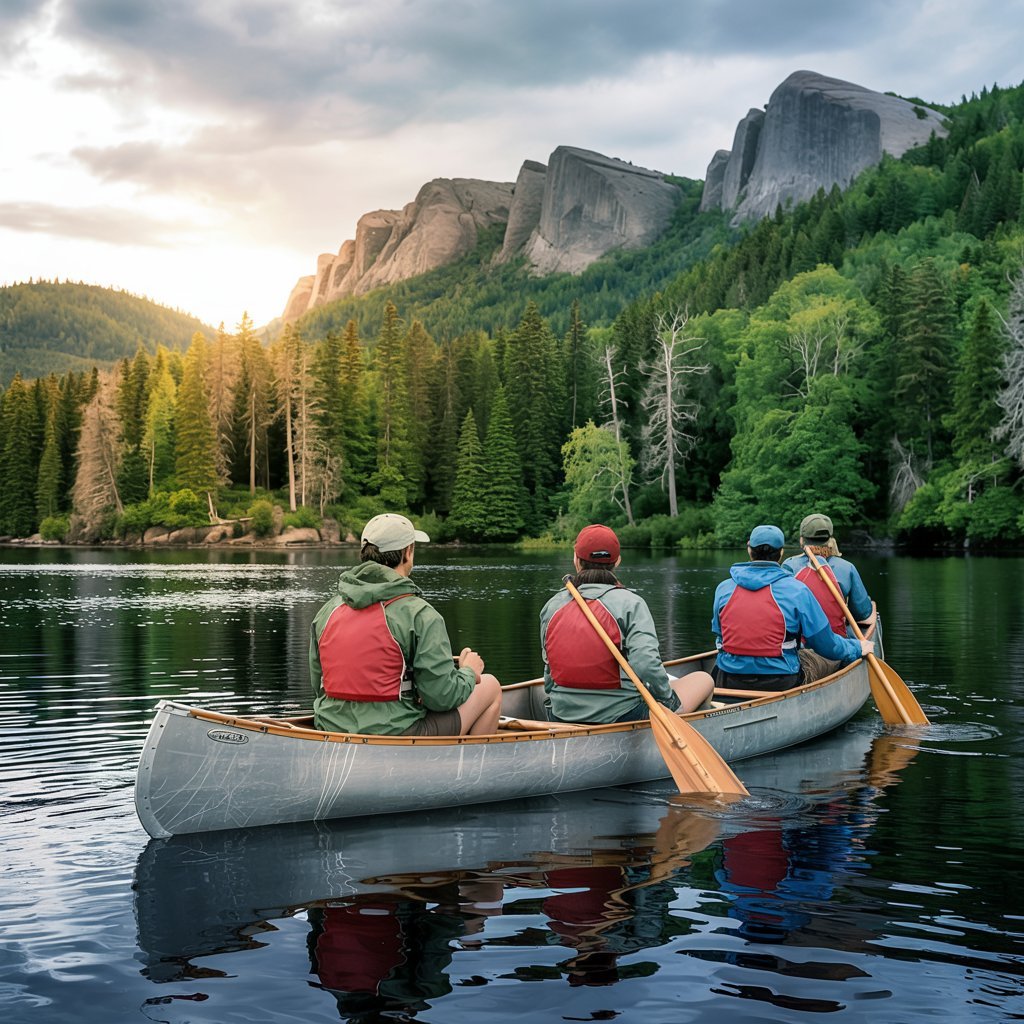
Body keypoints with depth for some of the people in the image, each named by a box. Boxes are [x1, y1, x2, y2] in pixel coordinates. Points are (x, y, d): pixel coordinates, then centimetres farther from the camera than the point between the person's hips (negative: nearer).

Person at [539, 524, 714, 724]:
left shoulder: (552, 606, 1)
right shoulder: (630, 603, -12)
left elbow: (549, 670, 8)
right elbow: (647, 664, -23)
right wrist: (671, 702, -8)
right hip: (622, 718, -6)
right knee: (704, 679, 14)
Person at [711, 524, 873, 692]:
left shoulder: (724, 588, -1)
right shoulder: (797, 590, -10)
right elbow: (827, 645, -4)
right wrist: (857, 648, 16)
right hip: (780, 684, -4)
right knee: (832, 658, 21)